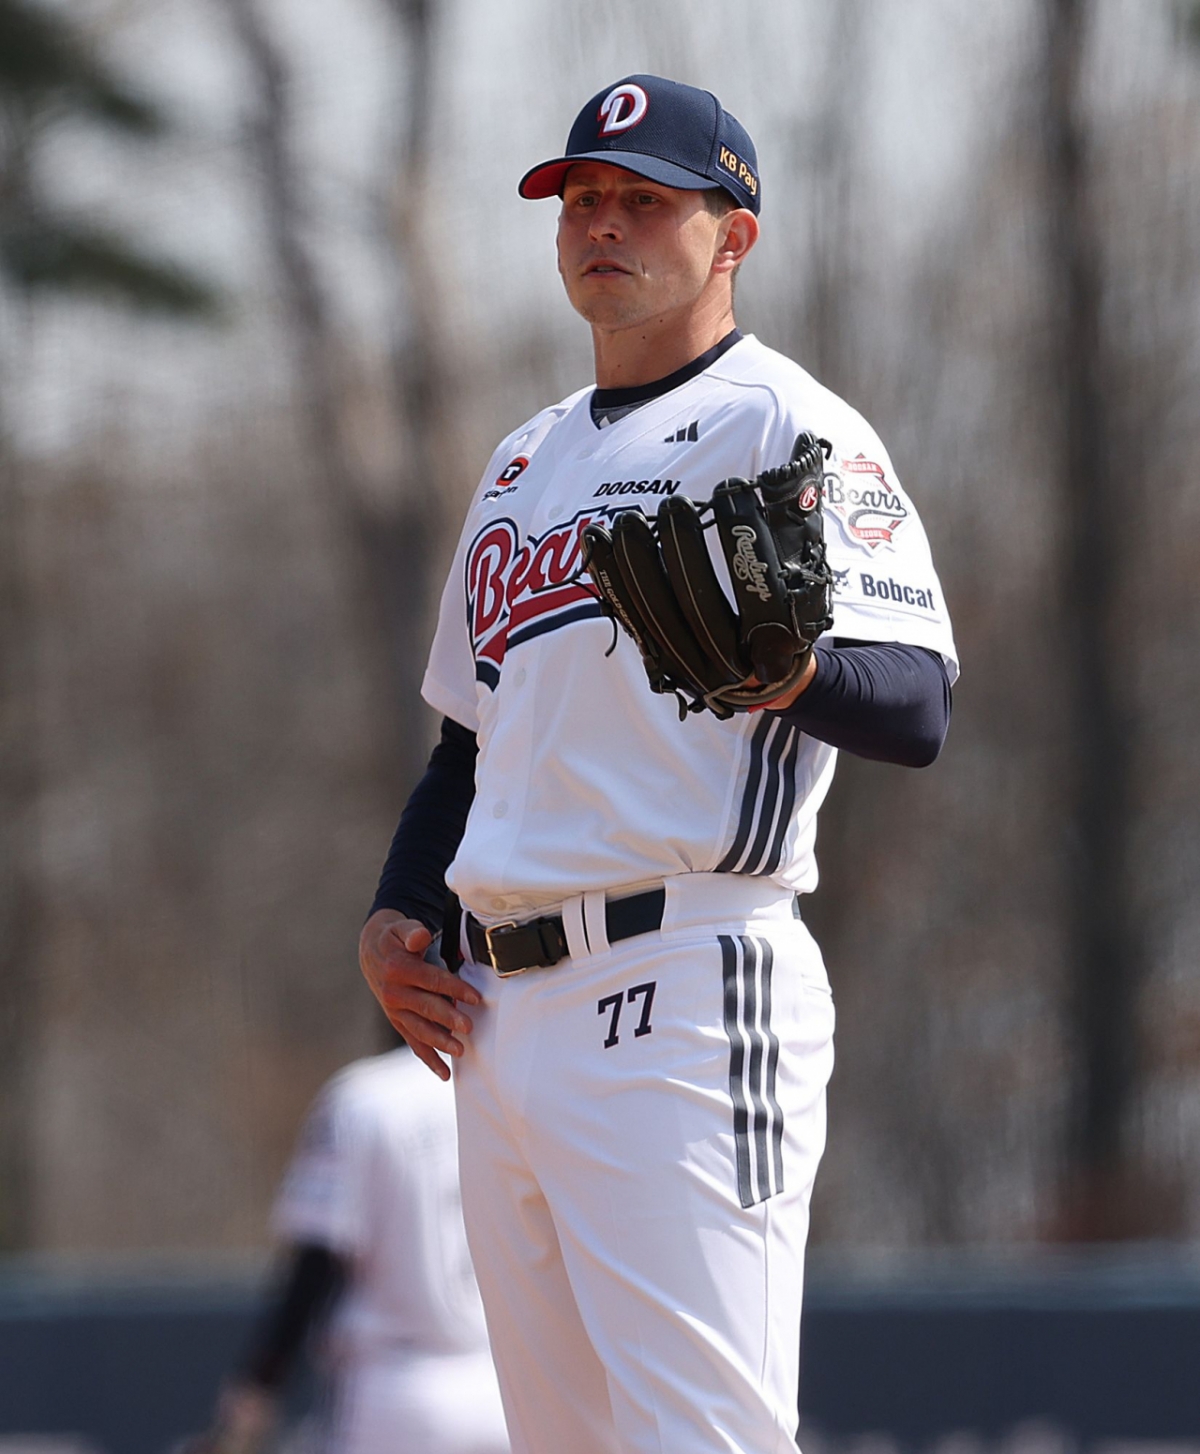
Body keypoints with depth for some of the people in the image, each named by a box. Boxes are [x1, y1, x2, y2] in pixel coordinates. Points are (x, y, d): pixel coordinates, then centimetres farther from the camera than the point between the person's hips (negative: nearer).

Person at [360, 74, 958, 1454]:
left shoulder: (783, 425, -3)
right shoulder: (525, 460, 23)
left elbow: (917, 708, -15)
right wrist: (392, 914, 12)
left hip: (686, 991, -8)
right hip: (499, 1014, 8)